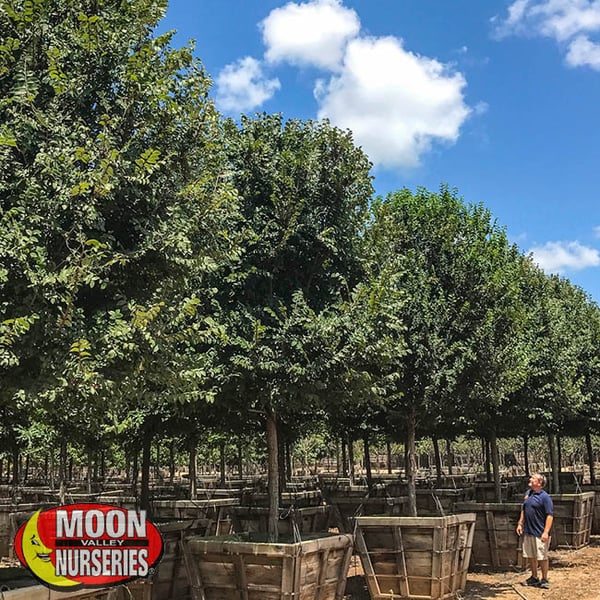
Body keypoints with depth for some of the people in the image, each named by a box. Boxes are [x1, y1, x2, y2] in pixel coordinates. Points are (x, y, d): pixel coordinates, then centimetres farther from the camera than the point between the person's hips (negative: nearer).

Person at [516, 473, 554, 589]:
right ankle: (534, 578, 29)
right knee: (530, 556, 15)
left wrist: (546, 532, -21)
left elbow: (550, 515, -17)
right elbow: (523, 510, 20)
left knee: (542, 557, 2)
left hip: (540, 534, -8)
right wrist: (520, 524, 15)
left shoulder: (545, 497, -14)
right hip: (528, 532, 8)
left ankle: (544, 580, 15)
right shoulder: (528, 493, 10)